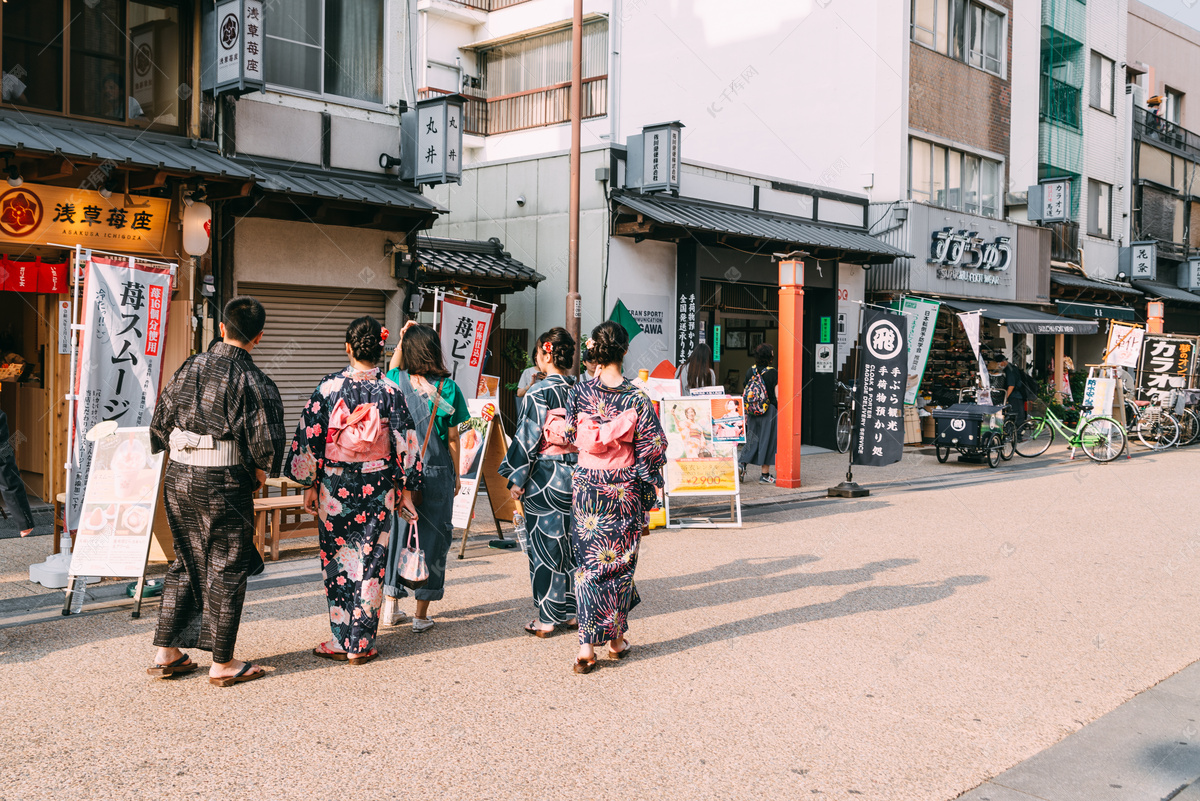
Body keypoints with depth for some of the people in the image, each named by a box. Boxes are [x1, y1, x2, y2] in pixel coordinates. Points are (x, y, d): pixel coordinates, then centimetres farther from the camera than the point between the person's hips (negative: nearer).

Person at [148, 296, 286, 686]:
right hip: (224, 484, -6)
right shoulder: (254, 382, -13)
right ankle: (222, 663, 13)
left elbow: (160, 421, 11)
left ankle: (166, 652, 24)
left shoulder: (190, 367, 5)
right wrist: (259, 474, 0)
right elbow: (267, 442, -18)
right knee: (227, 570, 6)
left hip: (178, 479, 6)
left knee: (185, 563, 19)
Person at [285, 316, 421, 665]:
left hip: (334, 489, 0)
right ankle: (361, 644, 12)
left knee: (337, 563, 9)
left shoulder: (329, 387, -6)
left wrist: (309, 485, 6)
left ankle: (341, 642, 14)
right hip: (378, 491, 1)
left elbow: (309, 438, -3)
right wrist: (405, 488, 8)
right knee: (370, 563, 7)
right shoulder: (390, 392, -4)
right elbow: (405, 444, -2)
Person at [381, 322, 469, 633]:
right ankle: (421, 615, 11)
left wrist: (402, 339, 14)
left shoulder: (398, 382, -4)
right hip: (437, 473, -2)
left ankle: (391, 604, 22)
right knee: (431, 536, 6)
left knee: (397, 530, 15)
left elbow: (392, 368, 24)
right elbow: (452, 438, -4)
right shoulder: (447, 388, -10)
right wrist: (456, 475, 6)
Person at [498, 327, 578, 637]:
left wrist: (517, 479, -6)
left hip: (544, 477, -6)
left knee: (544, 545, 2)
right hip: (577, 473, 6)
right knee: (571, 544, 14)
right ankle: (571, 609, 22)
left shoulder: (539, 392, -13)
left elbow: (528, 437, -13)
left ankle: (547, 619, 8)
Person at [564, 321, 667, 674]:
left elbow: (572, 437, 5)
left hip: (586, 486, 1)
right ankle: (616, 638, 22)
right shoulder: (637, 398, -10)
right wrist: (647, 491, 5)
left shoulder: (579, 392, -7)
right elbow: (653, 447, -6)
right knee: (619, 562, 12)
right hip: (624, 490, -1)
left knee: (588, 562, 7)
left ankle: (587, 646, 0)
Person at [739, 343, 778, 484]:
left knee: (752, 438, 14)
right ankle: (765, 474, 7)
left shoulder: (750, 372, 2)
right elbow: (777, 396, -10)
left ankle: (743, 464, -4)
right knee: (767, 440, 3)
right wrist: (780, 413, 0)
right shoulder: (773, 373, -10)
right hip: (769, 411, -4)